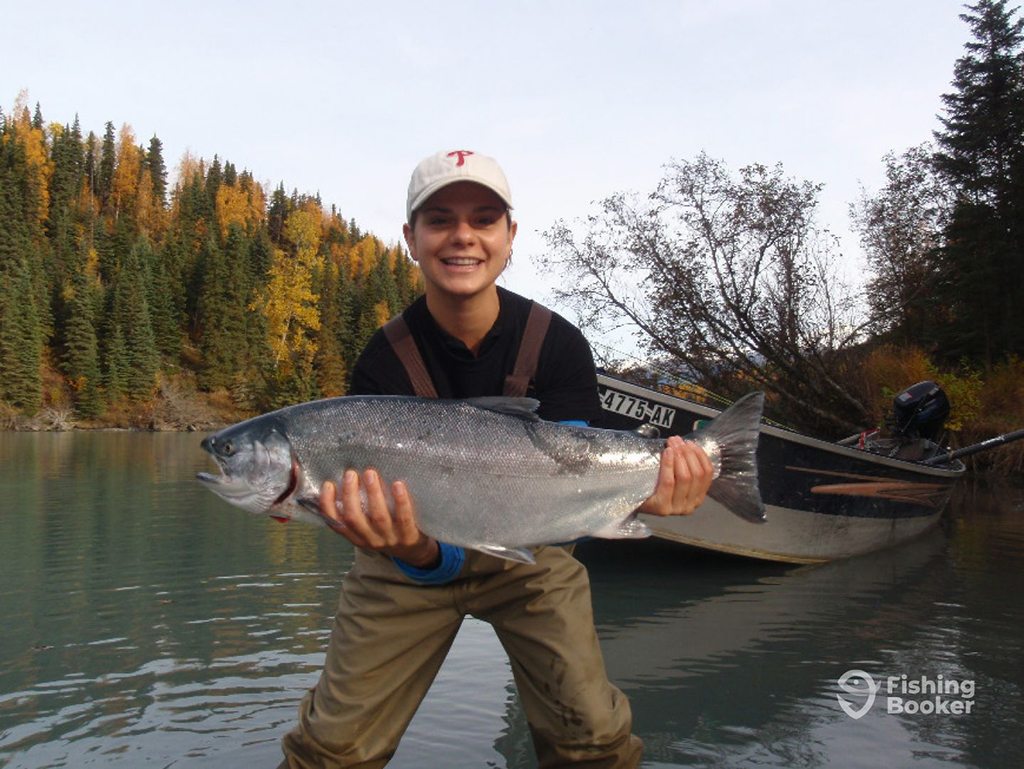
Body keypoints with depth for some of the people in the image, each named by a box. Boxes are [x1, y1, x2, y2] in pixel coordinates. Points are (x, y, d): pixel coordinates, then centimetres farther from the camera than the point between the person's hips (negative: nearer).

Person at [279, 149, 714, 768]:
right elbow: (436, 561, -25)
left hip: (527, 556, 0)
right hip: (419, 563, 0)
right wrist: (418, 550, -49)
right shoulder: (384, 364, -22)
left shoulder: (559, 345, -20)